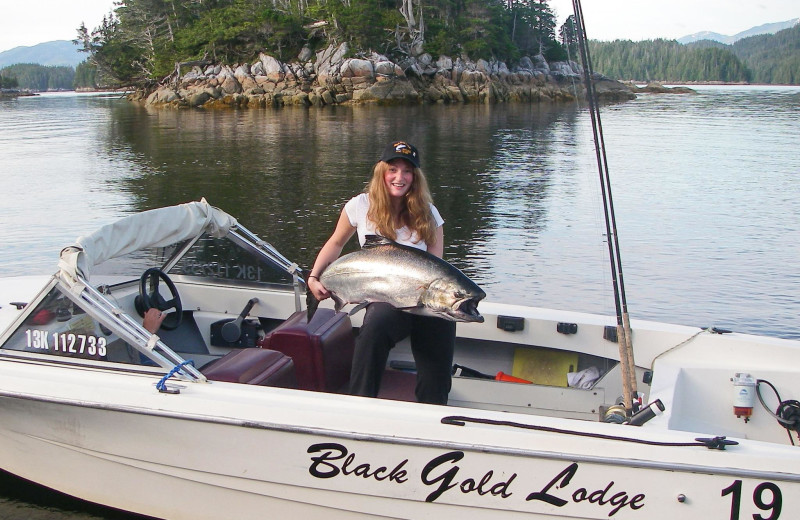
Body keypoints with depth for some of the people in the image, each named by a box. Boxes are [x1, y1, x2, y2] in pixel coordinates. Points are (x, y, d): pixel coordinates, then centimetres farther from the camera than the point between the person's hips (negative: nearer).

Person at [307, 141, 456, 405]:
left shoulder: (428, 214, 6)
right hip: (383, 298, -1)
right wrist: (313, 277, 8)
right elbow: (336, 243, 18)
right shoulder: (361, 206, 4)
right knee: (375, 327, -37)